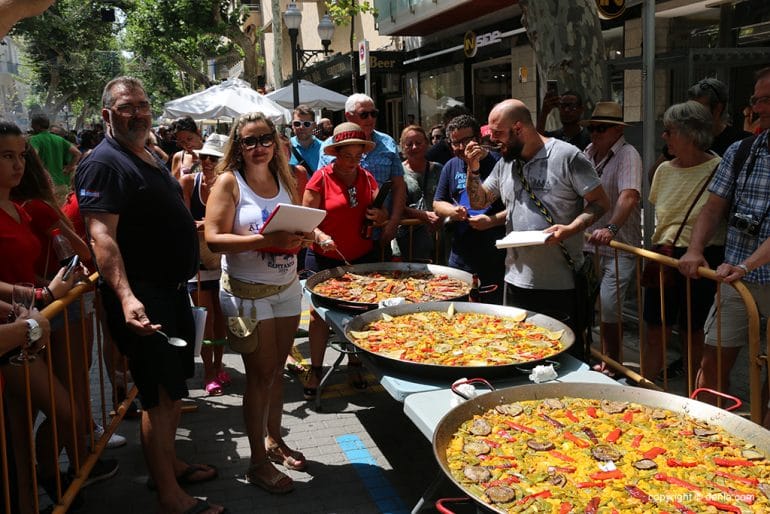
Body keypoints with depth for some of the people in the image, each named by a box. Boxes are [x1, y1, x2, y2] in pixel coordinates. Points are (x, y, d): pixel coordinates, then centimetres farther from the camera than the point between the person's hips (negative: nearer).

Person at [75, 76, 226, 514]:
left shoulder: (152, 158, 15)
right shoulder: (104, 164, -15)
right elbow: (102, 236, -26)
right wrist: (126, 297, -37)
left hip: (173, 291, 10)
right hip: (142, 300, -10)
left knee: (175, 385, 20)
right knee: (159, 395, -3)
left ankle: (169, 463, 37)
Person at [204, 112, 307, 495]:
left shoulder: (284, 179, 7)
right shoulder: (228, 181, -9)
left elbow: (302, 225, 15)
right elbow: (214, 238, -18)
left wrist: (299, 237, -9)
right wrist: (265, 241, -28)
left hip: (287, 287, 5)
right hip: (246, 291, -5)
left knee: (277, 367, 13)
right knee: (261, 373, 0)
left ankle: (273, 439, 32)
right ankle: (258, 462, 14)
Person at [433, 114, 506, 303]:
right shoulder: (451, 166, 12)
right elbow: (438, 203, 17)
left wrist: (492, 221, -20)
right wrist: (452, 211, -4)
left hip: (495, 258, -5)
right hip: (460, 257, 5)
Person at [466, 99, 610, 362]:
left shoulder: (567, 156, -8)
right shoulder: (505, 163, 12)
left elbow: (600, 202, -8)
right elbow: (479, 202, 20)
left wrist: (570, 228, -24)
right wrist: (473, 169, 3)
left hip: (561, 284, -6)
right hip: (516, 280, 6)